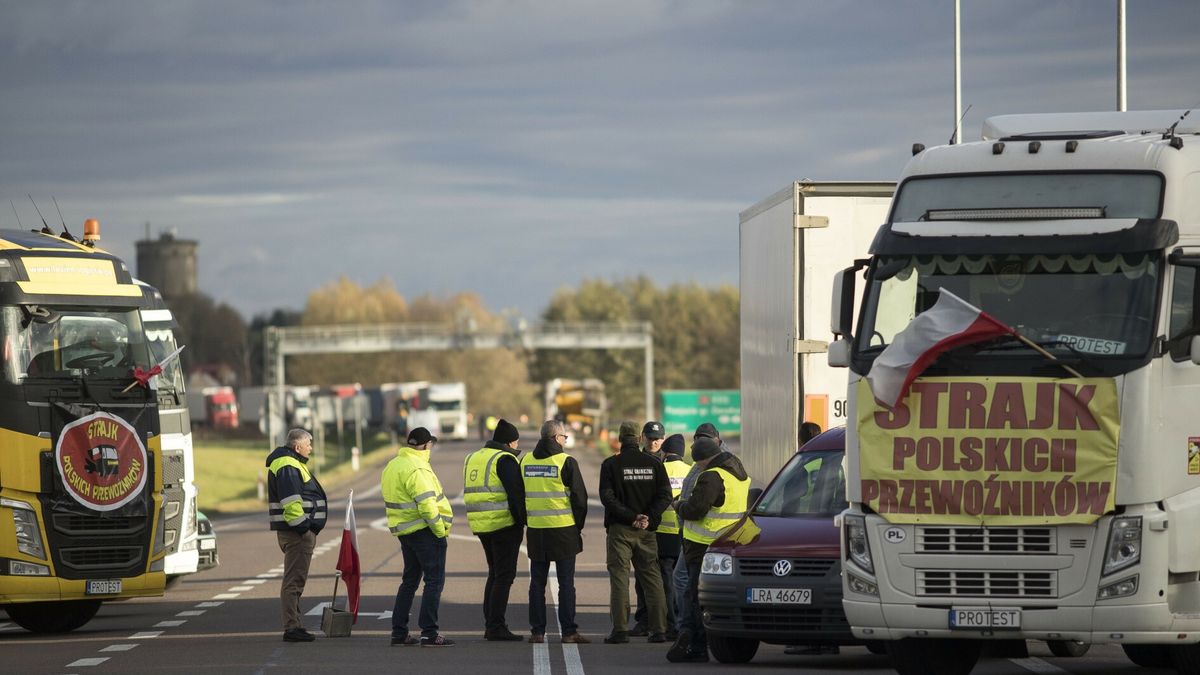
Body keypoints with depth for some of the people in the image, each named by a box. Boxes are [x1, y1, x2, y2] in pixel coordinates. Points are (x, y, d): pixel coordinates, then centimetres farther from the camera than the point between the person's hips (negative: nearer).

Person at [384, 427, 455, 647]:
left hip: (404, 530, 9)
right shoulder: (417, 469, -18)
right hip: (424, 530, -9)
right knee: (434, 581, -5)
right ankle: (429, 633, -9)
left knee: (410, 580, 18)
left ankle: (399, 632, 20)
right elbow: (426, 505, -24)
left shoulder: (392, 466, 12)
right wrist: (440, 530, -14)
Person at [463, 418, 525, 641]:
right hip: (504, 524, -8)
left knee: (495, 573, 17)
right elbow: (516, 494, -16)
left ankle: (491, 624, 17)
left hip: (481, 526, 8)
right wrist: (524, 521, -10)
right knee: (504, 575, -5)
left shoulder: (473, 458, 16)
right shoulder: (505, 460, -11)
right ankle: (496, 627, -9)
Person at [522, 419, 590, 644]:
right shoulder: (566, 462, -9)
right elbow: (580, 497, -6)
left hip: (535, 530, 4)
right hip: (563, 529, -4)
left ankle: (537, 631, 7)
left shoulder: (525, 461, 6)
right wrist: (578, 525, 7)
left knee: (537, 582, 9)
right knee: (566, 583, 1)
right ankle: (569, 631, 0)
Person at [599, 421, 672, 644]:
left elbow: (607, 497, -12)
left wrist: (631, 517, -13)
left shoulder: (611, 465, -4)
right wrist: (648, 518, -8)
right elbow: (665, 495, -3)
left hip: (620, 529, -3)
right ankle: (659, 629, 4)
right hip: (647, 532, 3)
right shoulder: (653, 464, 4)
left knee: (619, 578, -1)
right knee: (652, 577, 8)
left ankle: (620, 629, -9)